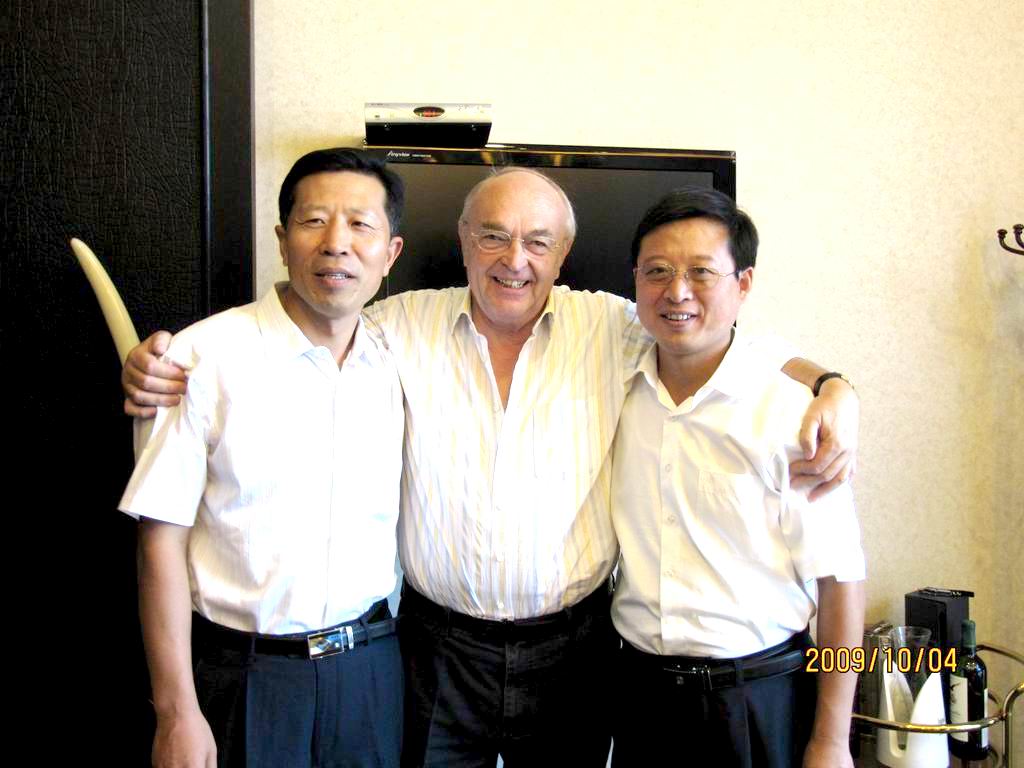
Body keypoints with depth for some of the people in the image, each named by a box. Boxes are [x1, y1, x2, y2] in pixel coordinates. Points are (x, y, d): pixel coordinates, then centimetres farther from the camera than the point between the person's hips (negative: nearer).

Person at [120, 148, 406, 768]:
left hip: (370, 666, 4)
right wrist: (176, 713, -12)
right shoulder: (207, 356, -12)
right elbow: (162, 539, -11)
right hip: (242, 670, -4)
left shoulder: (394, 365, 3)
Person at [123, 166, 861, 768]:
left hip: (573, 646, 1)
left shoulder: (610, 326, -2)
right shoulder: (403, 325, -2)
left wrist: (834, 388, -16)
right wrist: (160, 362, -10)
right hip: (440, 644, 0)